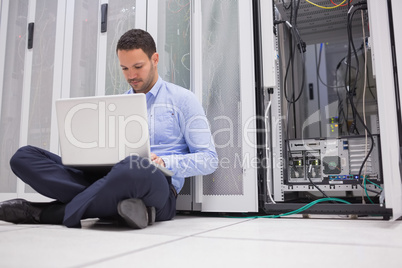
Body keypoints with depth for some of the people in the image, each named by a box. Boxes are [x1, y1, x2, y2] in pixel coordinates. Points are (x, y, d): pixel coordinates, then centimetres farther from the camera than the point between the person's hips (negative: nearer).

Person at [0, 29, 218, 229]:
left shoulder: (182, 99, 7)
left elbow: (209, 160, 2)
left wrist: (165, 162, -13)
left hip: (159, 187, -5)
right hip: (110, 178, 5)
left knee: (135, 168, -43)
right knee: (24, 156, -9)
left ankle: (43, 214, -20)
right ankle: (118, 204, -27)